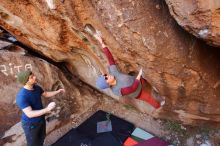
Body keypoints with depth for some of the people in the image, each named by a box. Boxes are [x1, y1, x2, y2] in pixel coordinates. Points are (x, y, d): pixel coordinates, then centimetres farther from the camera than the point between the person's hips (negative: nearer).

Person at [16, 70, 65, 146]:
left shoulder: (36, 87, -10)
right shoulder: (21, 97, -34)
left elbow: (46, 94, 9)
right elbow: (30, 114, -37)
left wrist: (58, 91, -2)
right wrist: (47, 109, -45)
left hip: (40, 119, 7)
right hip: (30, 124, -7)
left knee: (41, 137, 28)